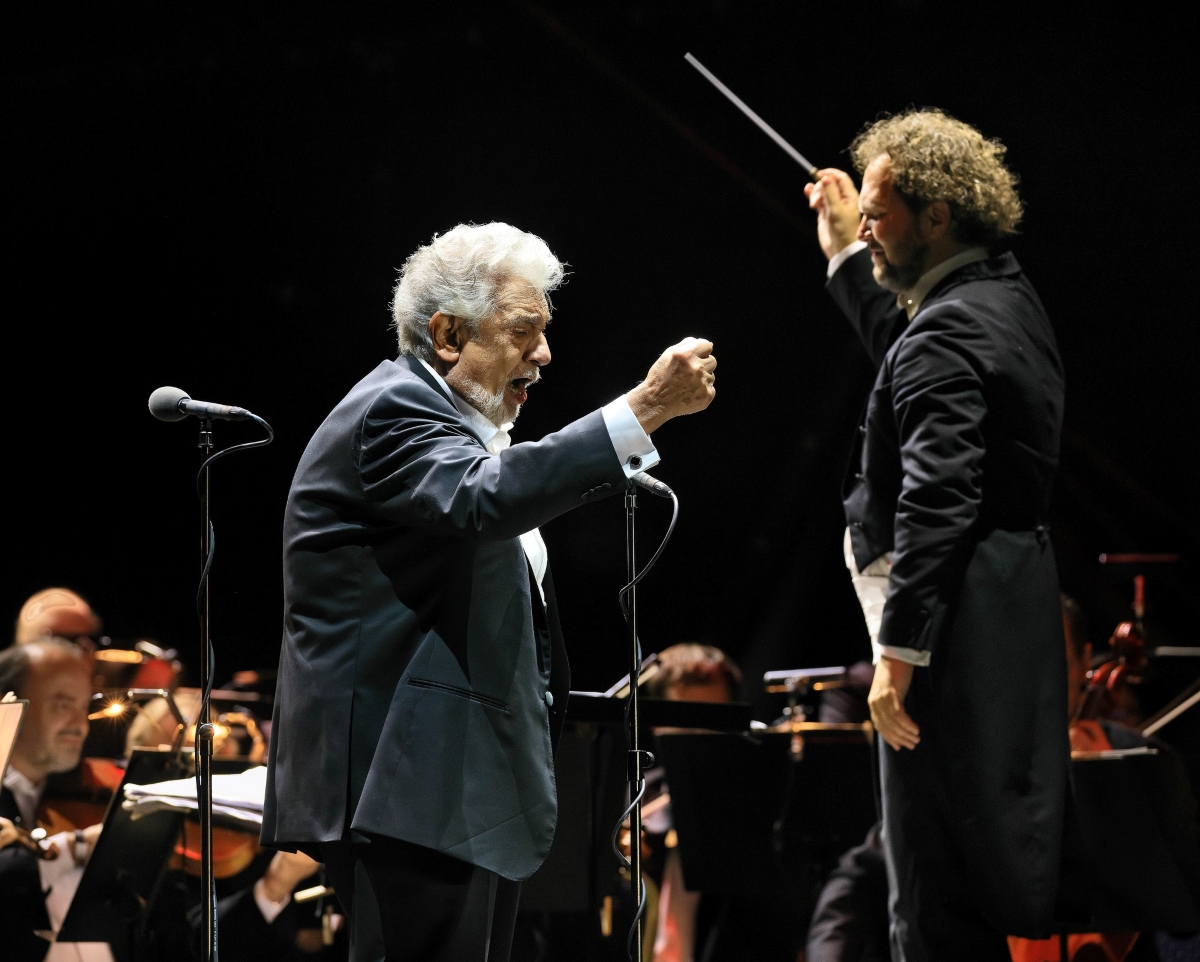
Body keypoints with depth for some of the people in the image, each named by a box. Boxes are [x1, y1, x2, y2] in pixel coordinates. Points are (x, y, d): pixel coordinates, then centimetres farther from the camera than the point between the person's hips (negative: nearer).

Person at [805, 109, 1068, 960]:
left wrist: (898, 650, -25)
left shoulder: (949, 330, -18)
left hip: (957, 626, -11)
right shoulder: (1005, 297, 12)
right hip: (1015, 606, 11)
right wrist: (846, 258, 30)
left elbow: (936, 501, -25)